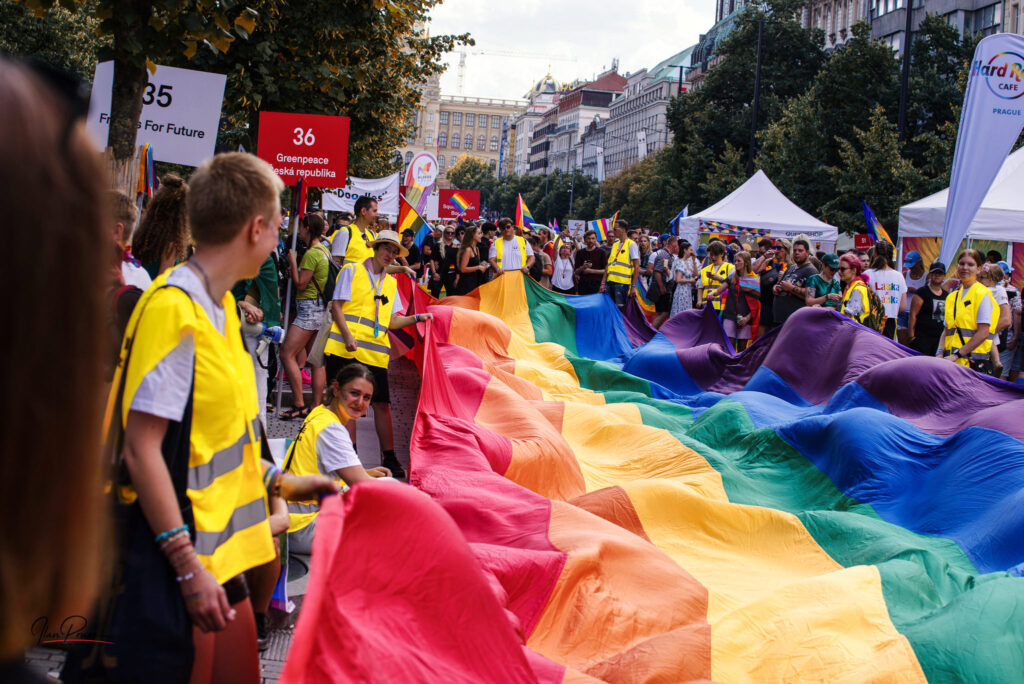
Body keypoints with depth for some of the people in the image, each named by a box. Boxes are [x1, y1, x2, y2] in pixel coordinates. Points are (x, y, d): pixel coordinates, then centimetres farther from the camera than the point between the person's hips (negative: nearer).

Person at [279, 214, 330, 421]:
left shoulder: (311, 253, -15)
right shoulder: (324, 249, 15)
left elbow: (300, 284, -15)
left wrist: (293, 262, -6)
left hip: (309, 308, -10)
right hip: (321, 308, 10)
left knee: (287, 354, -9)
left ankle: (299, 405, -12)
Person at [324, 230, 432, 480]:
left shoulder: (391, 283, 20)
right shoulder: (352, 271, 6)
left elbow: (391, 321, 17)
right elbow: (336, 306, -1)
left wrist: (417, 318, 2)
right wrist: (347, 335, -14)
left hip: (375, 352, 4)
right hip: (346, 349, -4)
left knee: (382, 404, -1)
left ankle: (389, 459, 5)